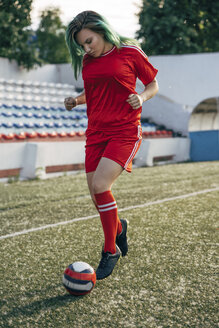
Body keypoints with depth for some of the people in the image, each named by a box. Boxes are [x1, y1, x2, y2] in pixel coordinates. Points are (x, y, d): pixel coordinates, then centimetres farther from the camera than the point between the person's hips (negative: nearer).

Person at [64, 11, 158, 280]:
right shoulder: (87, 60, 10)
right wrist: (75, 101, 3)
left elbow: (153, 84, 6)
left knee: (100, 185, -20)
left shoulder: (130, 52, -4)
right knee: (96, 195, 3)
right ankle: (118, 227, 36)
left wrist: (142, 97, -15)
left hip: (125, 131, -5)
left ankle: (110, 250, -2)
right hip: (96, 132, 6)